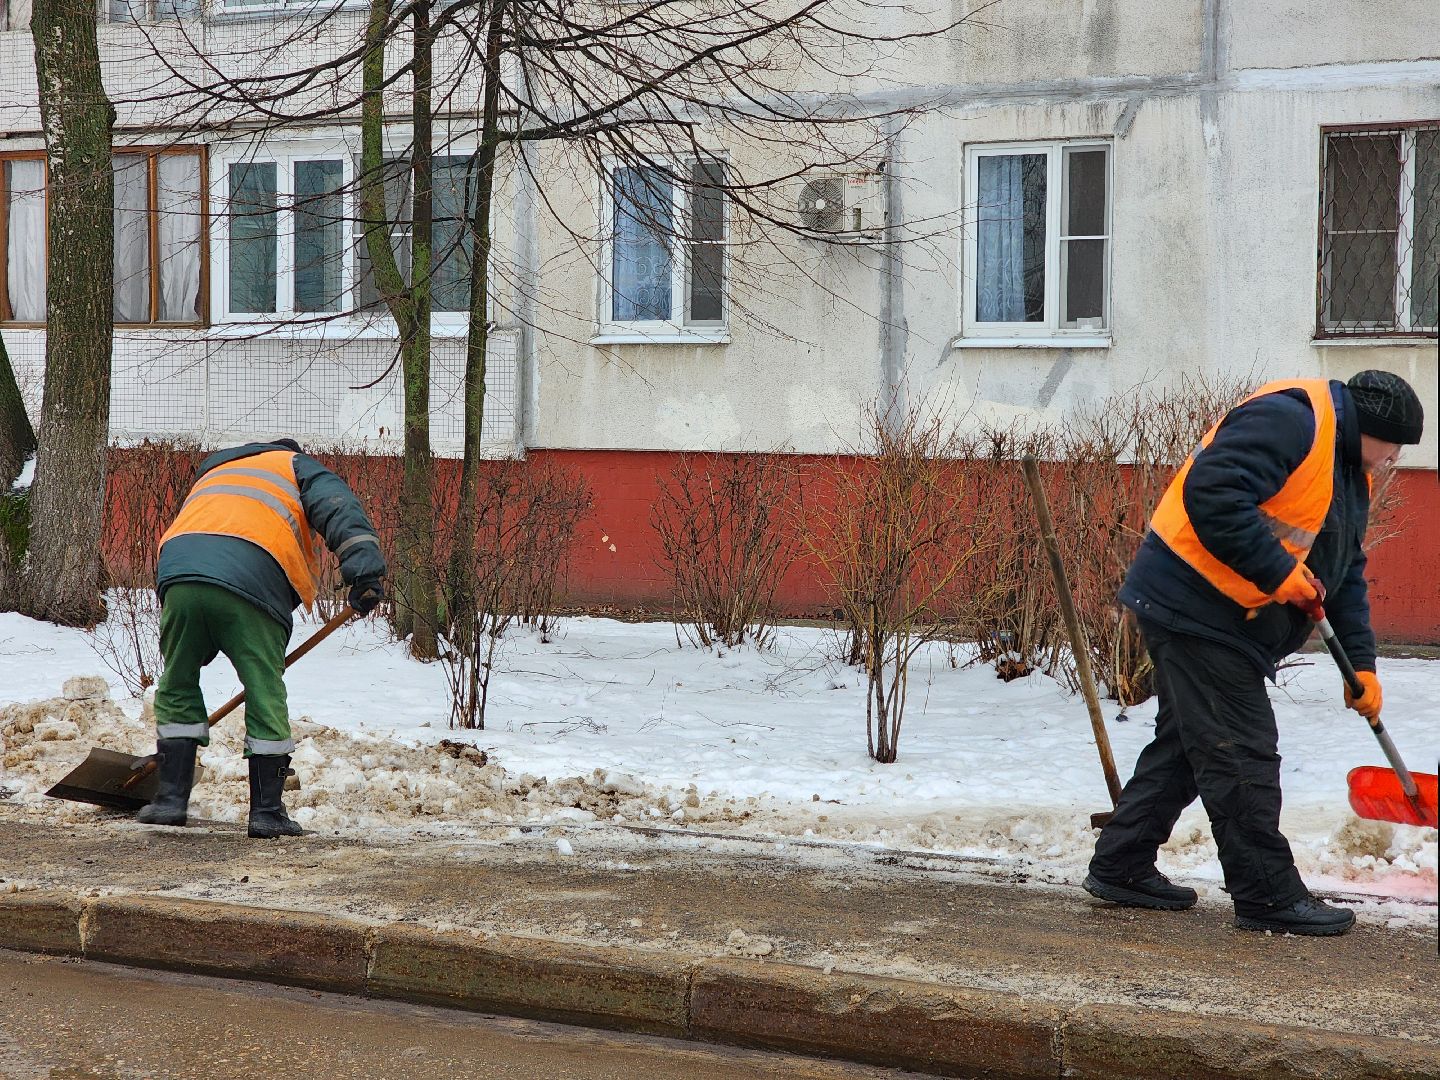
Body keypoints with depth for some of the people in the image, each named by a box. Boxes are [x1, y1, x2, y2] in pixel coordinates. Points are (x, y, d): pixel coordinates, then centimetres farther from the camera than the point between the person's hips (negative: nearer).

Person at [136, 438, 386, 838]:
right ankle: (267, 811, 7)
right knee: (265, 695, 5)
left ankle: (171, 797, 17)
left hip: (178, 572, 4)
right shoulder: (296, 467, 28)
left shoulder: (211, 474, 44)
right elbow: (338, 508, 5)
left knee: (177, 689, 20)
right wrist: (363, 567, -9)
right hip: (251, 580, -4)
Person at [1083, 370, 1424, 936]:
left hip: (1233, 623, 11)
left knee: (1185, 745, 17)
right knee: (1241, 755, -7)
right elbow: (1212, 492, -29)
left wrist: (1361, 662, 12)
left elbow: (1345, 573, 20)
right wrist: (1277, 572, -25)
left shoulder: (1351, 476, 16)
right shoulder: (1290, 419, -17)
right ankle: (1268, 896, -2)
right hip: (1194, 606, -11)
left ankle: (1120, 868, 25)